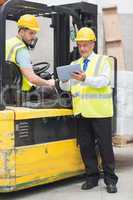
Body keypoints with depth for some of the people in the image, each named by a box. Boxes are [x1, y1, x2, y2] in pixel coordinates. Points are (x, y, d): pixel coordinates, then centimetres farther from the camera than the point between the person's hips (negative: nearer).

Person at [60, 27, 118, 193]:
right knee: (85, 146, 7)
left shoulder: (102, 61, 5)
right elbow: (65, 87, 7)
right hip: (82, 112, 4)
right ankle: (92, 177, 19)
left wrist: (85, 79, -29)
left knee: (105, 146, 0)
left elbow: (103, 81, -14)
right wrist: (64, 80, -16)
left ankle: (110, 180, 9)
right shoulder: (74, 64, 17)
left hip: (100, 112, -4)